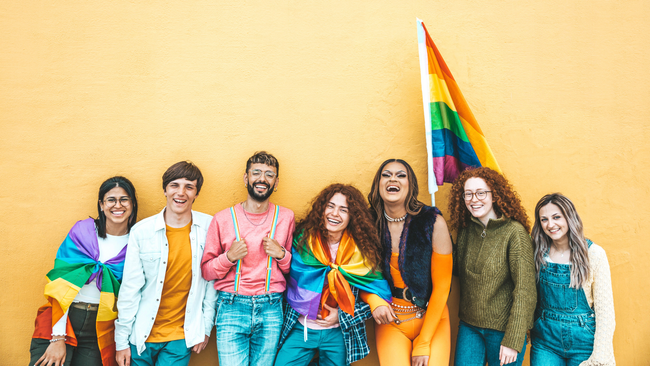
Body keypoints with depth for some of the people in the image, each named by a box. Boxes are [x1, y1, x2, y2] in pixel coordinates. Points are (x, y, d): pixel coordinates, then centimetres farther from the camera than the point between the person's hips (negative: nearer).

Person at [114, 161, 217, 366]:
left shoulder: (209, 228, -6)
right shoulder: (142, 231, -7)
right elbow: (130, 289, -3)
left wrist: (206, 327, 2)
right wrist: (121, 340, -1)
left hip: (181, 337, 0)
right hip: (142, 334, 0)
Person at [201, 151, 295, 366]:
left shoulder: (286, 217, 4)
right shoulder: (223, 219, 0)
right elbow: (206, 271, 4)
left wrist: (281, 254, -8)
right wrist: (229, 257, -13)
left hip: (271, 310, 2)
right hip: (231, 308, -1)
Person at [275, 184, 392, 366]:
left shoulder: (362, 251, -6)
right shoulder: (303, 238, -4)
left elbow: (381, 295, -4)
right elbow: (290, 279, 2)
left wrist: (342, 316, -9)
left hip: (339, 335, 0)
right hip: (300, 330, 0)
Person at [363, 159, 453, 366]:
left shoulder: (433, 222, -11)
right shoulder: (369, 224, -5)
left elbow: (441, 286, -9)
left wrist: (423, 343, -8)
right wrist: (374, 301, -15)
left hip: (431, 318, -1)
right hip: (390, 320, 1)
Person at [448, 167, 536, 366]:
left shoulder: (514, 232, -14)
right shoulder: (465, 231, 2)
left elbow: (525, 291, -15)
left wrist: (513, 341, -16)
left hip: (503, 330, -4)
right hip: (469, 327, 4)